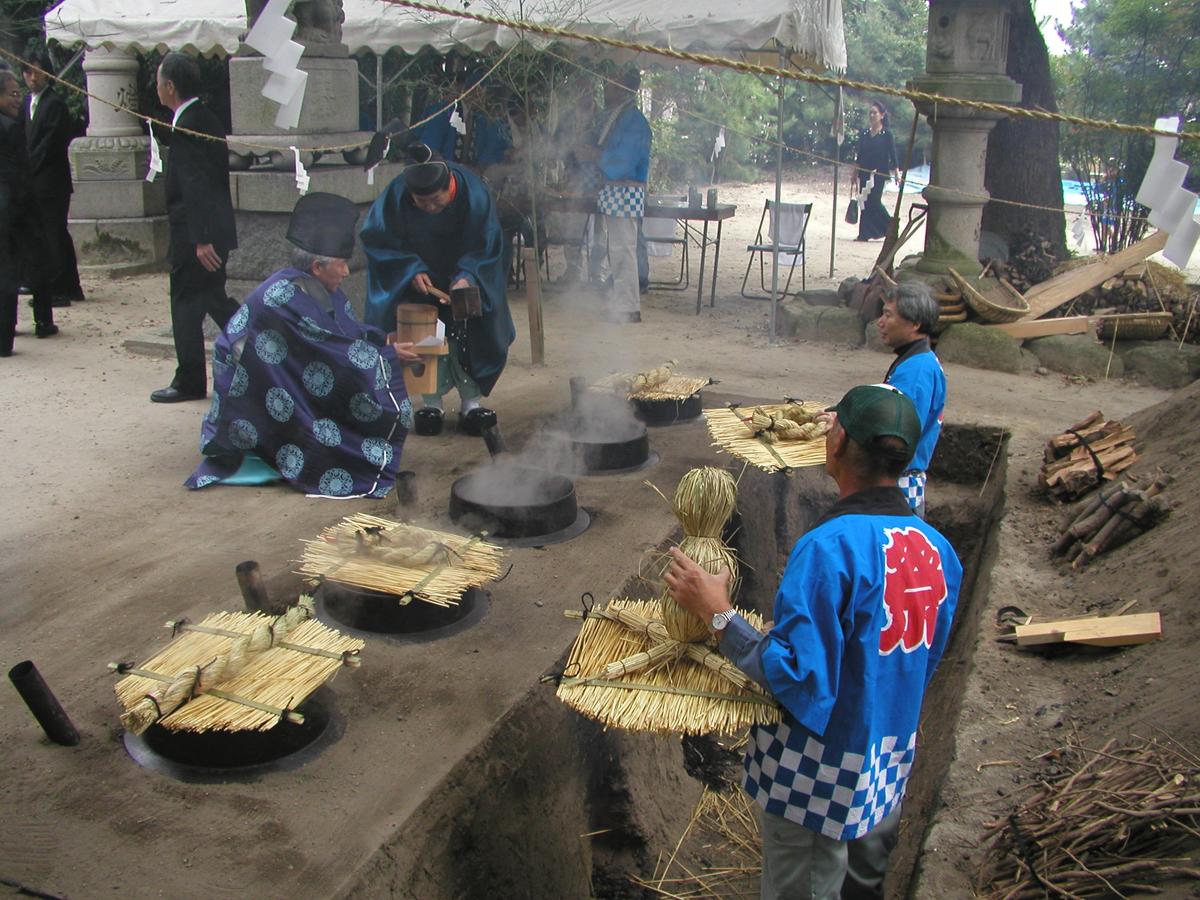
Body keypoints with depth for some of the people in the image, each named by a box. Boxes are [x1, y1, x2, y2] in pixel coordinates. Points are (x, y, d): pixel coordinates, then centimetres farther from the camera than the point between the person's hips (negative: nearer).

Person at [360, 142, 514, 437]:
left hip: (463, 272, 0)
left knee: (467, 335, -6)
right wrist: (412, 271, -24)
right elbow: (377, 240, -12)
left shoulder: (474, 194, -27)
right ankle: (432, 404, 4)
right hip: (417, 274, 0)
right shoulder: (397, 195, -26)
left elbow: (487, 247, -16)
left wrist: (468, 277, -33)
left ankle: (471, 403, 6)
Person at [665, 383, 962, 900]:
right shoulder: (938, 549, -6)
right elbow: (926, 662, 6)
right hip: (892, 764, 7)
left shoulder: (830, 547, -29)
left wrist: (718, 614, -24)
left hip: (820, 774, -7)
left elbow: (795, 676, -29)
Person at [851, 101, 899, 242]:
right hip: (864, 173, 4)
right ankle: (864, 234, 6)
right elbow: (859, 157, 13)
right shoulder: (864, 135, 11)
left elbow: (893, 156, -5)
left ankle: (891, 227, 6)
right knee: (865, 203, 2)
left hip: (879, 173, -4)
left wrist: (897, 175, -13)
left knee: (874, 201, -11)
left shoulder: (886, 134, -1)